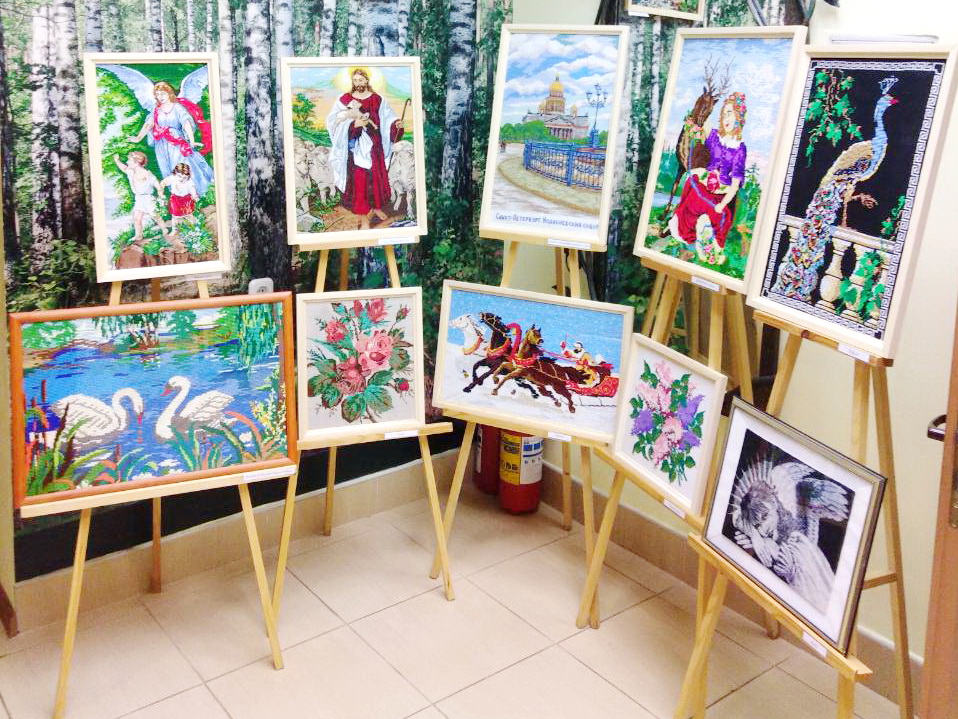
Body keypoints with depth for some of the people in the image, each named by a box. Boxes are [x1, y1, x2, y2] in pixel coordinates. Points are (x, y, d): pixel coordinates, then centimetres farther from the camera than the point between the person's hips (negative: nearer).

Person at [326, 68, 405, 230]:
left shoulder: (377, 99, 4)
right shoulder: (345, 99, -2)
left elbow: (387, 119, 1)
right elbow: (335, 121, -7)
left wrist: (396, 124, -21)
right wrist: (353, 124, -21)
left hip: (374, 144, 3)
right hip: (355, 145, -2)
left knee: (377, 177, 12)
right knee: (359, 180, -4)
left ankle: (377, 207, 37)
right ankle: (363, 219, 2)